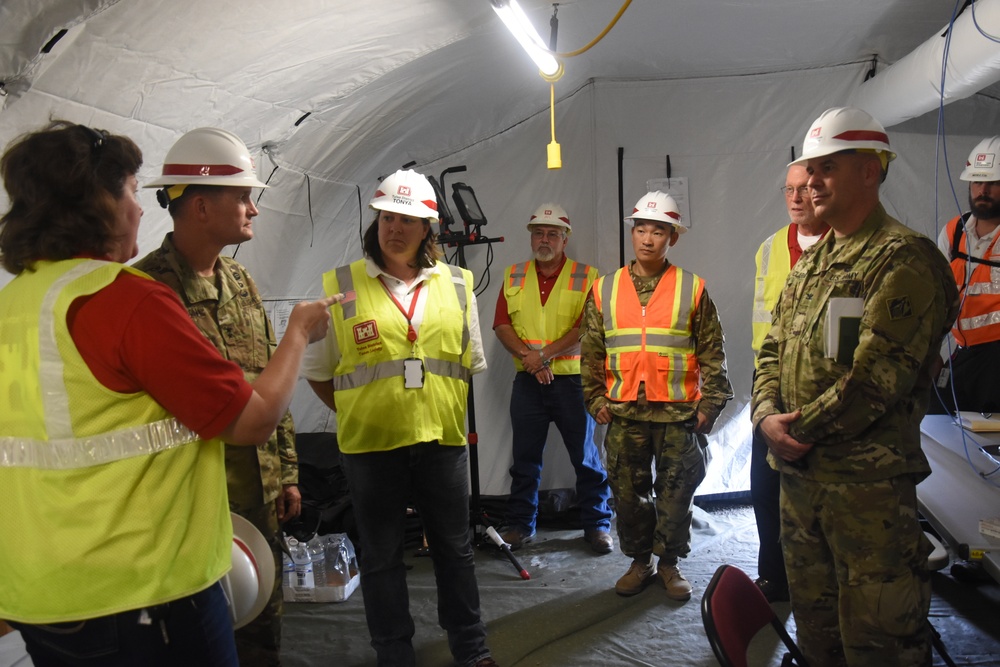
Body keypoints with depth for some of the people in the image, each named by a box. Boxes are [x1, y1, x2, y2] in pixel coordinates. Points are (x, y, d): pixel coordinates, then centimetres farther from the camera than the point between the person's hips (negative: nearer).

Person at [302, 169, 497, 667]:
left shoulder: (456, 285, 6)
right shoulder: (341, 286, -2)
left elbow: (472, 363, 15)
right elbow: (318, 371, 5)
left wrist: (445, 413, 10)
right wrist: (356, 416, 1)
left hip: (443, 440, 2)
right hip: (370, 445, -2)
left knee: (454, 548, 15)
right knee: (380, 557, 12)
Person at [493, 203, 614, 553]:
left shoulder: (586, 276, 1)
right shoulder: (513, 276, 10)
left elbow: (586, 329, -10)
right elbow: (502, 325, 2)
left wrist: (545, 354, -17)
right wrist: (529, 358, -12)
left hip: (572, 379, -2)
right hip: (527, 380, 3)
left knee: (586, 455, 5)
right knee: (525, 456, 10)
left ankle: (597, 524, 18)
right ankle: (521, 524, 22)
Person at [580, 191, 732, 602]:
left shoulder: (693, 289, 2)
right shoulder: (604, 289, 7)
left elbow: (712, 352, 3)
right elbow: (591, 352, 9)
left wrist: (710, 402, -2)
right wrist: (595, 399, 4)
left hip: (679, 412, -1)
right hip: (623, 413, 2)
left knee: (676, 491, 7)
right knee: (628, 491, 10)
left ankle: (669, 563, 25)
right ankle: (639, 561, 27)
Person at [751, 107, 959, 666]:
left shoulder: (904, 258, -12)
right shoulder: (810, 264, 15)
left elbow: (877, 377, -22)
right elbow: (773, 351, 13)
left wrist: (799, 429, -14)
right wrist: (766, 416, -5)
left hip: (869, 482, -8)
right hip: (799, 474, 8)